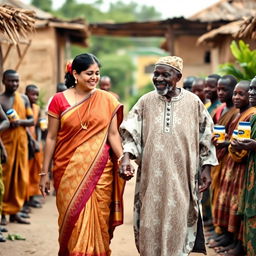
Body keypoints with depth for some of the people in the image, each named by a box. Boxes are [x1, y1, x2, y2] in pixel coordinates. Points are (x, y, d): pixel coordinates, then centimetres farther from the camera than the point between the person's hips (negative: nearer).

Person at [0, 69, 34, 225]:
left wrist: (21, 121, -10)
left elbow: (32, 121, 9)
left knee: (21, 178, 5)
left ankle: (15, 211, 13)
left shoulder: (24, 99, 11)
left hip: (21, 142, 5)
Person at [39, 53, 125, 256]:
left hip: (99, 170, 1)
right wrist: (44, 172, 3)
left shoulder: (107, 100, 3)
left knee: (97, 220, 3)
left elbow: (113, 134, 1)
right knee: (73, 219, 0)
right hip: (69, 170, 0)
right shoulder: (59, 100, 1)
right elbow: (51, 138, 4)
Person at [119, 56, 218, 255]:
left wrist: (206, 169, 3)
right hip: (152, 178, 1)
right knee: (151, 224, 4)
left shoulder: (193, 102, 1)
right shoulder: (146, 102, 3)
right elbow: (131, 133, 1)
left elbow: (205, 138, 6)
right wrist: (126, 157, -15)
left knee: (177, 225, 1)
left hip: (181, 178, -1)